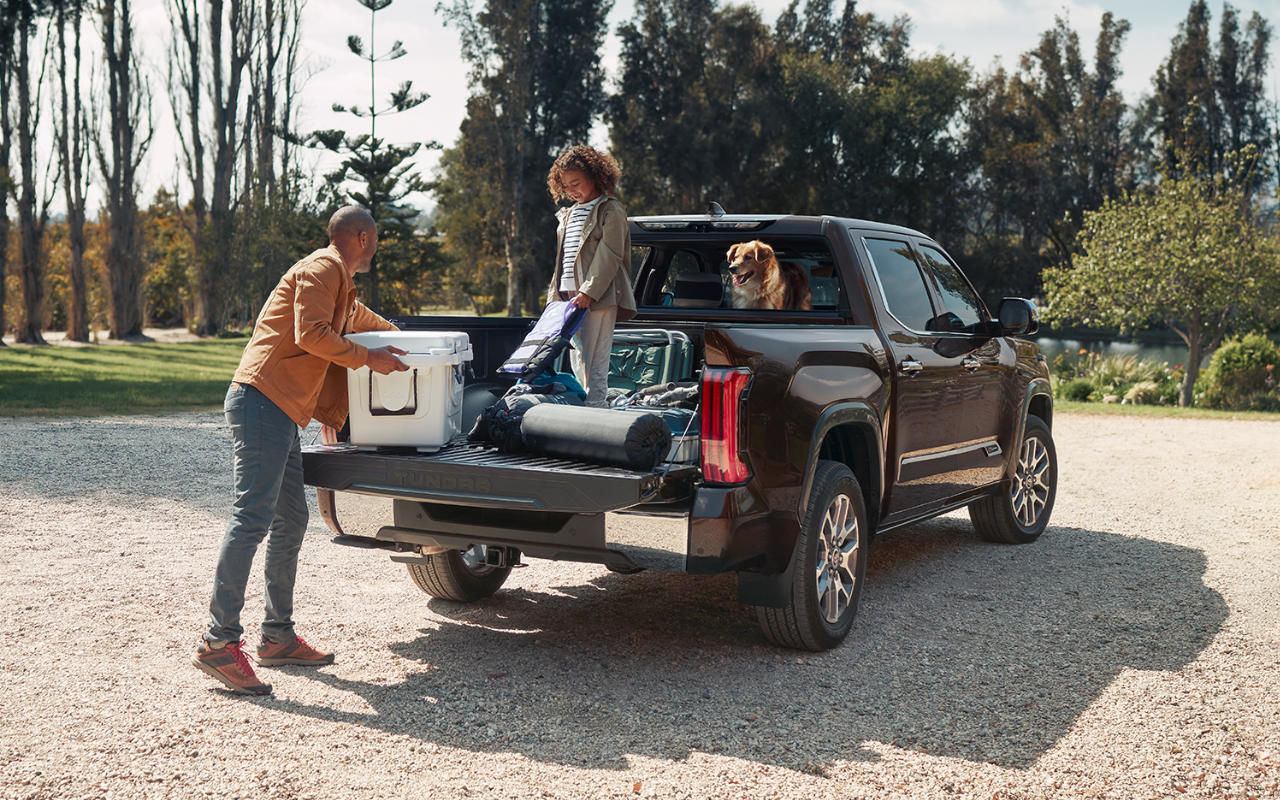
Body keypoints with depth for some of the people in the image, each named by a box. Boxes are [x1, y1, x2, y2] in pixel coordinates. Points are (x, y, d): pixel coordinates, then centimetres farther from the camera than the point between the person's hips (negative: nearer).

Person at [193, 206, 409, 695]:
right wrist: (368, 358, -12)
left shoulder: (338, 282, 28)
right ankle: (219, 642, -19)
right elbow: (311, 334, -19)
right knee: (252, 517, -17)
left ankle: (278, 637, 15)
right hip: (262, 401, -11)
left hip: (280, 413, 11)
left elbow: (354, 317, 51)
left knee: (290, 521, 10)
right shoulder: (322, 269, -4)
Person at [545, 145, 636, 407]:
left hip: (598, 296, -8)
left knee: (594, 362, -11)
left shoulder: (611, 211, -3)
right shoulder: (568, 214, 21)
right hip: (570, 295, 8)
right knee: (577, 362, 9)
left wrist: (589, 292, -20)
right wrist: (555, 293, 15)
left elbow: (610, 256, -12)